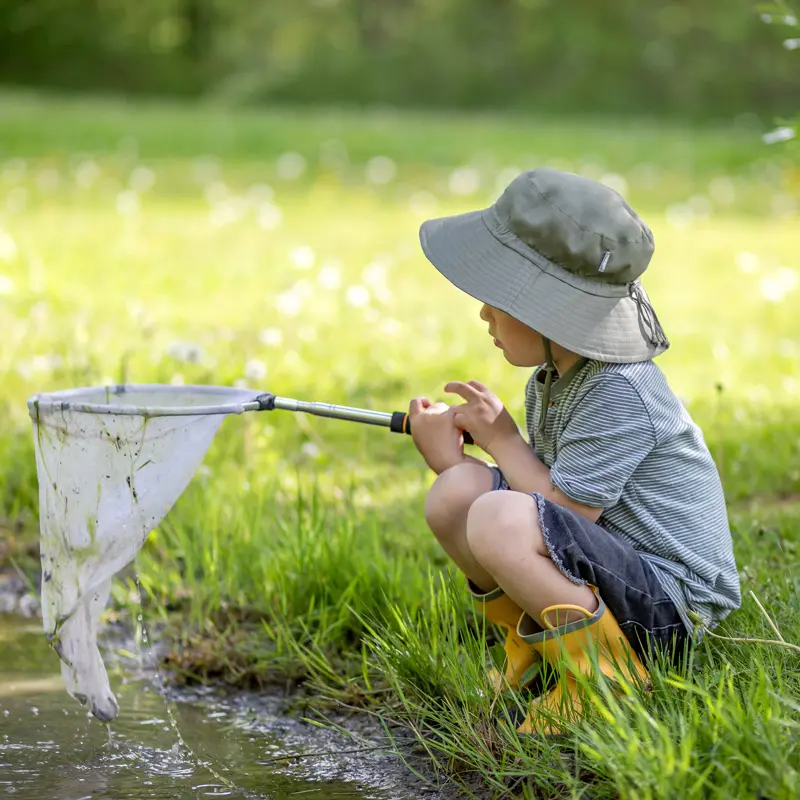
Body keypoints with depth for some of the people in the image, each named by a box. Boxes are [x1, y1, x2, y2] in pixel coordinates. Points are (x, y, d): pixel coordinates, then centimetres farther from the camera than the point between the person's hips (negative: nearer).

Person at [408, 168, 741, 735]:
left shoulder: (620, 393, -21)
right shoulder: (551, 380, 8)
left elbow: (565, 513, -21)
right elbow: (547, 491, 6)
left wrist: (502, 438, -8)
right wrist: (450, 455, -5)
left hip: (672, 601, -9)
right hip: (600, 573, 9)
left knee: (499, 520, -32)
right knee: (457, 492, -6)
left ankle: (604, 677, -13)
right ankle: (532, 653, 10)